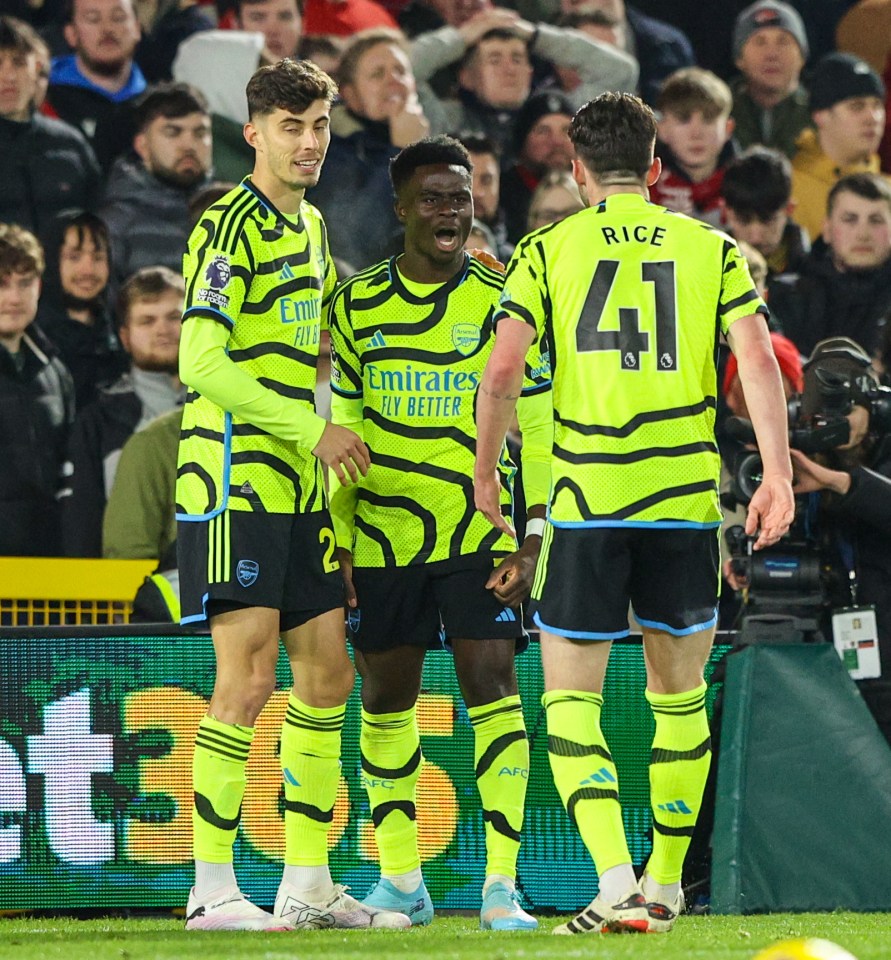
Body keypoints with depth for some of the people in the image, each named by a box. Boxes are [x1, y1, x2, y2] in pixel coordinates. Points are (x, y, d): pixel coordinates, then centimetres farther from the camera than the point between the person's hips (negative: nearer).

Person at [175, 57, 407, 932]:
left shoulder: (309, 226, 16)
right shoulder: (230, 226, -11)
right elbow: (202, 364, -18)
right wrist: (311, 432, -20)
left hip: (296, 487, 9)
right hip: (234, 481, -9)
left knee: (326, 672, 8)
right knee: (247, 678, -11)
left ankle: (307, 885, 14)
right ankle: (211, 890, -7)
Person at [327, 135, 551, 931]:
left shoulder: (502, 304, 0)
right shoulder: (359, 305, 7)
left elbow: (536, 431, -1)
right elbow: (341, 426, 11)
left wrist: (530, 541, -8)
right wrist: (336, 538, 6)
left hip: (480, 531, -3)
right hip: (382, 535, 3)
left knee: (492, 686, -10)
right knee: (386, 698, 7)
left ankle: (502, 881, -10)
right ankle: (400, 880, 17)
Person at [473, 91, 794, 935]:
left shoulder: (547, 250, 5)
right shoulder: (711, 250, 10)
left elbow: (501, 370, -5)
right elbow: (757, 358, -3)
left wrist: (484, 477, 6)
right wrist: (777, 472, -7)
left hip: (586, 499, -2)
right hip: (686, 497, 2)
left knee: (569, 699, 2)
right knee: (678, 694, 18)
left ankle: (615, 881, -16)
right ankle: (666, 883, 23)